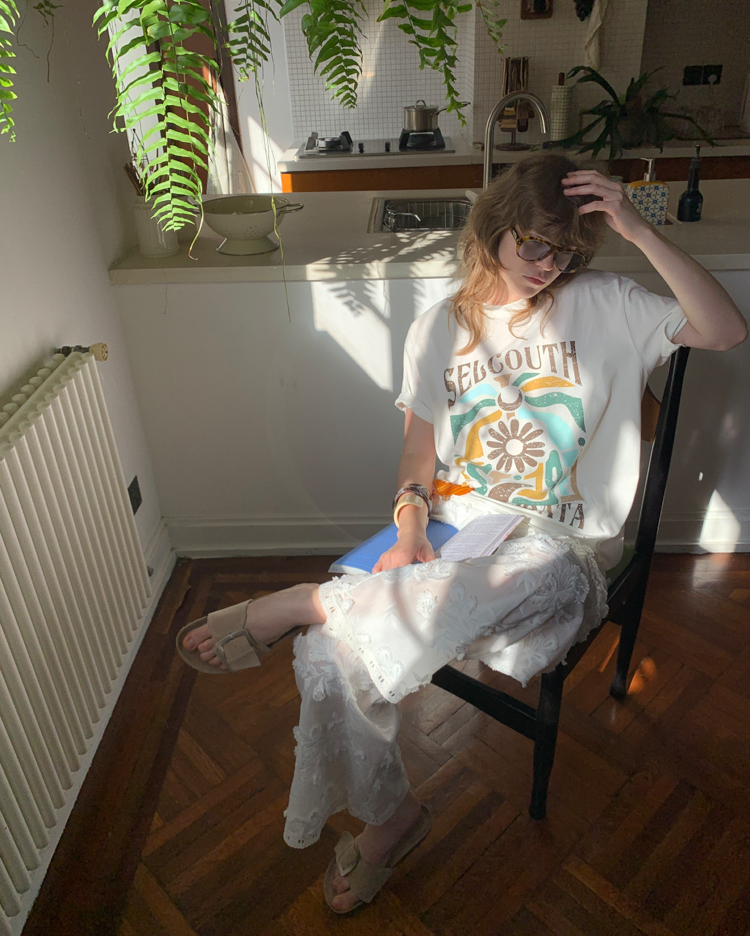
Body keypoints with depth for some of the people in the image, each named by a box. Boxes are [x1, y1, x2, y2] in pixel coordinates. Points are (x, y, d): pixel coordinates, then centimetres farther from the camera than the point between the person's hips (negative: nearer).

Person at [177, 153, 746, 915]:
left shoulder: (602, 306, 4)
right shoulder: (438, 330, 9)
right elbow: (420, 447, 10)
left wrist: (638, 230, -13)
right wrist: (409, 532, -9)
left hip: (558, 541, -1)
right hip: (455, 520, 2)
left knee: (534, 576, -43)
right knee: (328, 657, -20)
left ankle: (302, 604, -28)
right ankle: (390, 814, 8)